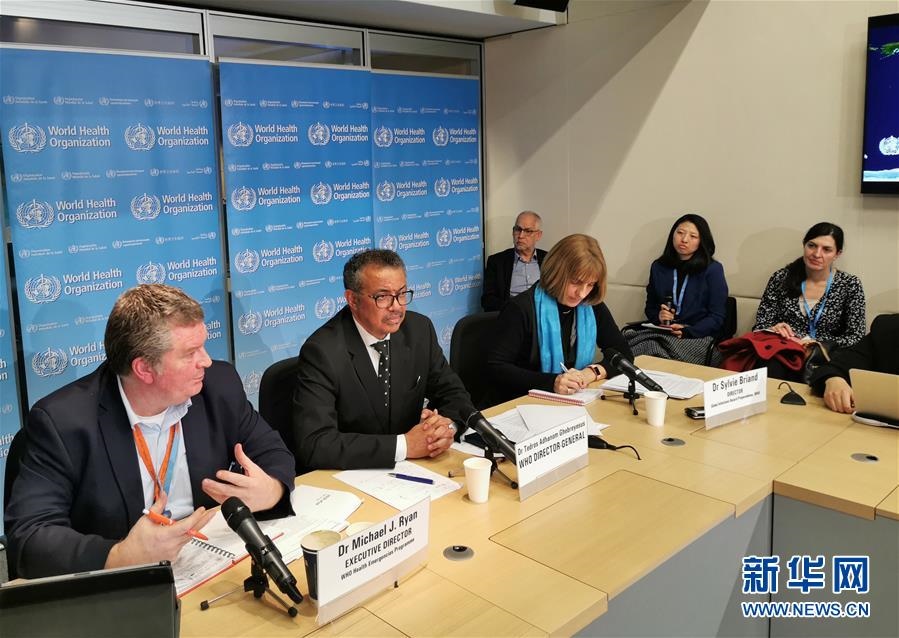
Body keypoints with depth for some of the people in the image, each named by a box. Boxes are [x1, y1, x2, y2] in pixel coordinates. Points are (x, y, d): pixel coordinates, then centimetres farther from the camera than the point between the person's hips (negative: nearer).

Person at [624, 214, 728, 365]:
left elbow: (717, 317, -2)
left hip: (698, 337, -4)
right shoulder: (659, 267, 15)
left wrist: (687, 331, -17)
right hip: (660, 332, 4)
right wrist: (658, 317, -4)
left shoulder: (713, 269, 2)